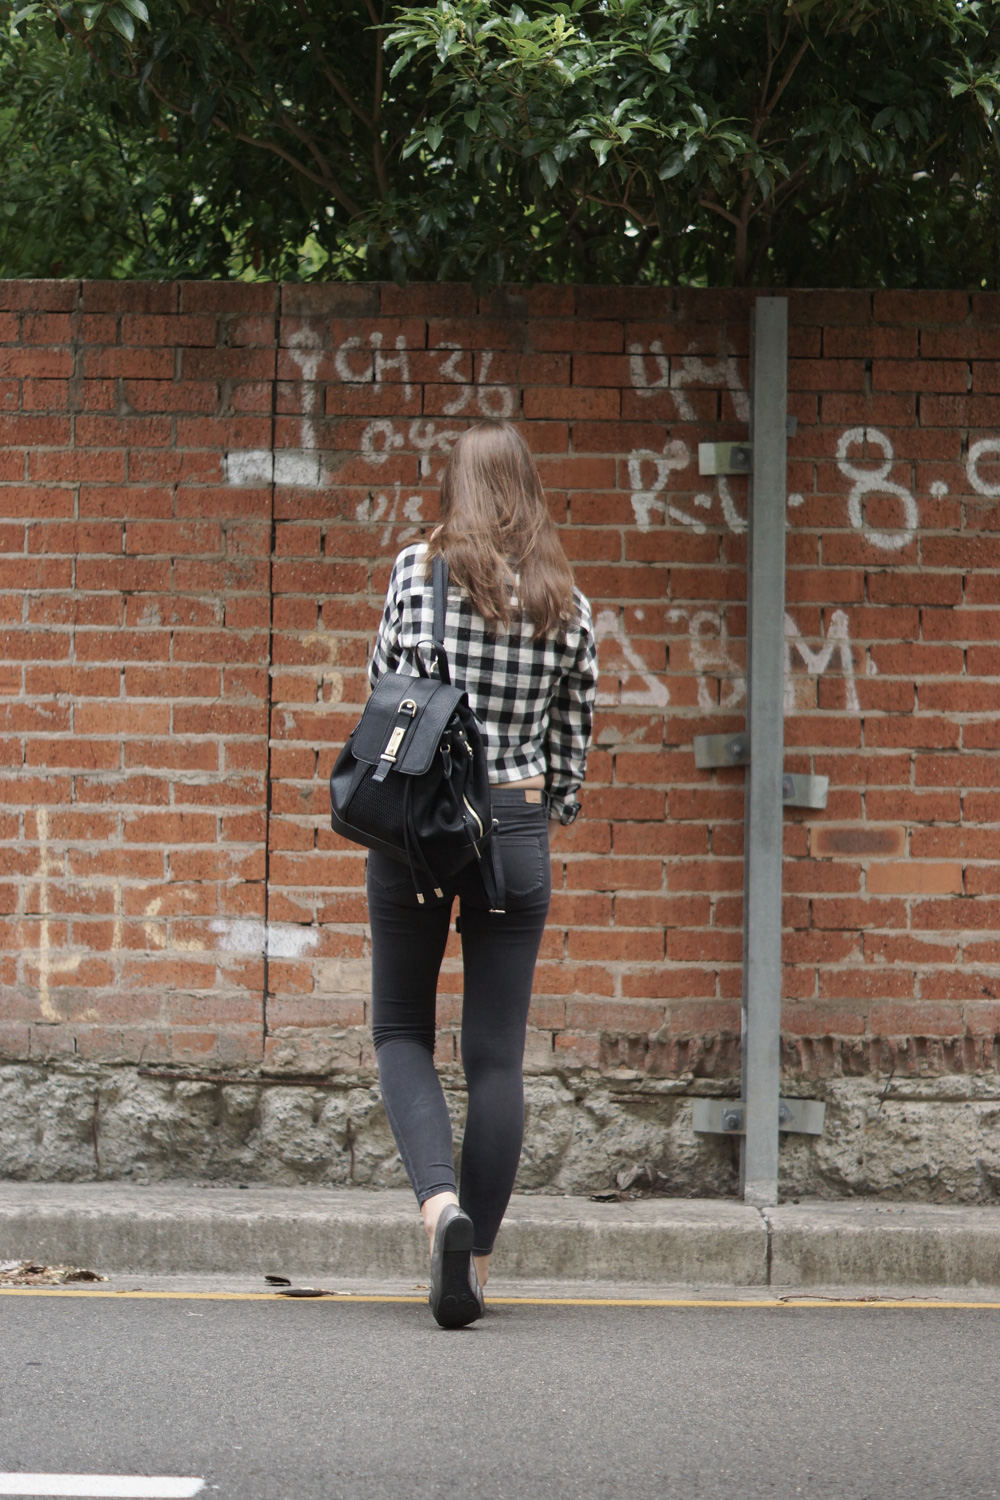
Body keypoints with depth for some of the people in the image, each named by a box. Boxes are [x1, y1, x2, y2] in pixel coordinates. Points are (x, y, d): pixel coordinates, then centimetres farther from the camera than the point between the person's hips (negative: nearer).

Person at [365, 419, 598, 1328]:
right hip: (517, 827, 2)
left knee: (402, 1029, 11)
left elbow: (383, 687, 1)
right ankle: (475, 1267, 8)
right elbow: (573, 736, 8)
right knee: (498, 1054, 6)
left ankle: (440, 1203, -14)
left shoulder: (419, 569, -3)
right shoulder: (568, 604, 4)